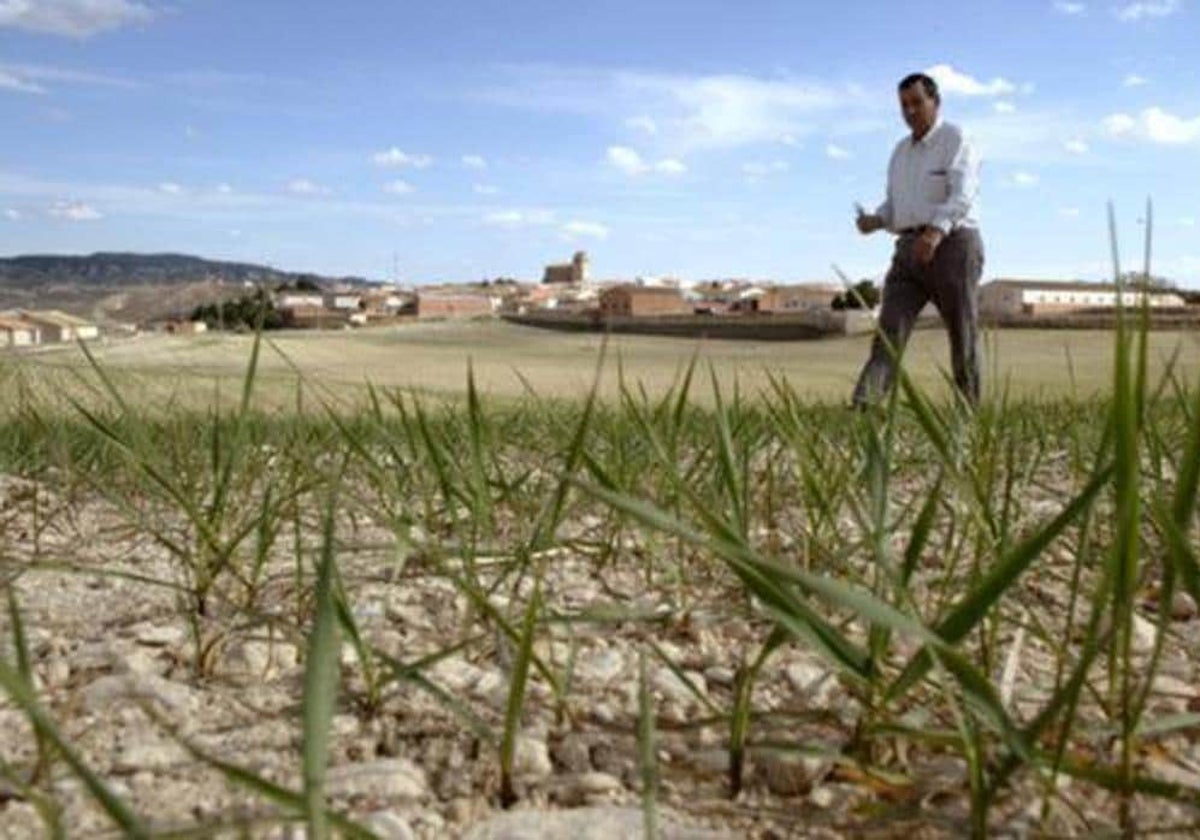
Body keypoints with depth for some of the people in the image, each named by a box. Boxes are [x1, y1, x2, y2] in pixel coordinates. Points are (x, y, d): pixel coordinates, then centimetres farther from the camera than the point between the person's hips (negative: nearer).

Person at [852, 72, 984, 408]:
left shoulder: (956, 141, -3)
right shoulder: (902, 151, 20)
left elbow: (962, 195, -18)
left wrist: (936, 231, -35)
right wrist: (876, 221, -2)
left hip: (952, 245, -5)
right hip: (910, 250, 6)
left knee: (962, 337, 0)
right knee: (890, 329, -11)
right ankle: (862, 407, -22)